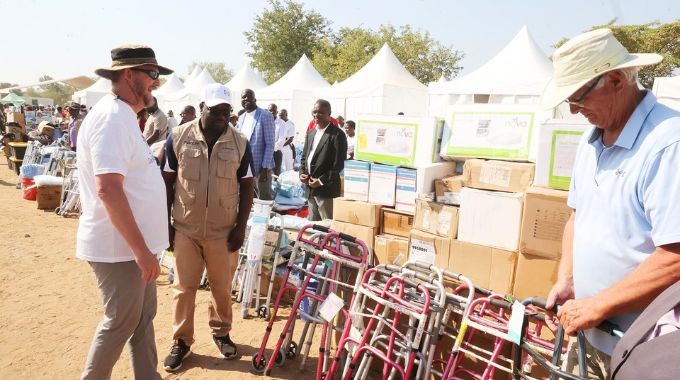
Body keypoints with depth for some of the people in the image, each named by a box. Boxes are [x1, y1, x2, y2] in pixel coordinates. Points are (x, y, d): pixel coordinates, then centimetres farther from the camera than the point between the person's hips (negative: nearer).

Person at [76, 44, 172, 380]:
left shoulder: (123, 116, 12)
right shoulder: (112, 118, -19)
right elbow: (108, 189, -28)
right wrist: (141, 249, -26)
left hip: (135, 243, 10)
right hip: (119, 247, -10)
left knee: (142, 318, 18)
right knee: (121, 323, 7)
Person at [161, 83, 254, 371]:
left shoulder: (240, 143, -3)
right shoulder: (178, 137, -4)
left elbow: (246, 186, 1)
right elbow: (167, 181, 2)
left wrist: (241, 226, -3)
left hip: (224, 231, 0)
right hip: (185, 229, 0)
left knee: (222, 287, 12)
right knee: (184, 287, 10)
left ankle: (221, 332, 35)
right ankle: (181, 341, 27)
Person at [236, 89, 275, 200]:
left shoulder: (265, 115, -9)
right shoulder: (241, 118, 13)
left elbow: (270, 144, -13)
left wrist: (265, 167, -18)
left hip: (260, 167, -7)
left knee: (264, 200, 1)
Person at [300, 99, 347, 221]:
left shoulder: (337, 135, -9)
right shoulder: (311, 133, 16)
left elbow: (338, 164, -13)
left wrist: (321, 181, -15)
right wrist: (302, 172, 2)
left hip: (326, 189, -7)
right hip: (310, 188, 8)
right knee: (312, 224, 14)